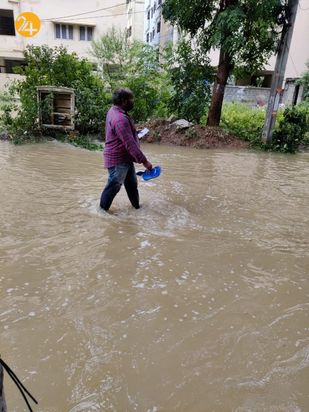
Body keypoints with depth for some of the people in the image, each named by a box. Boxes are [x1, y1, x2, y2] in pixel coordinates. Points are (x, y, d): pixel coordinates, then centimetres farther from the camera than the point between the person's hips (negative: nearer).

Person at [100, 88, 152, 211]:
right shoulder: (120, 119, -28)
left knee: (132, 184, 20)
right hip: (118, 160, -10)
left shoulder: (115, 111, 5)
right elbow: (130, 144, -31)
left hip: (126, 158, 10)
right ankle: (102, 210, 20)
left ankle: (136, 206, 35)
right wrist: (144, 161, -29)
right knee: (113, 186, 4)